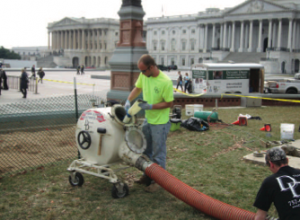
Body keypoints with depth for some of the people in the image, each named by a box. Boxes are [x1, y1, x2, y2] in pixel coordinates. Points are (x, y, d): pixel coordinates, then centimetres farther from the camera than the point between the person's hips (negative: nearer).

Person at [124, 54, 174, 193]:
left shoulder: (166, 82, -26)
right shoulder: (144, 76, -5)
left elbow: (169, 103, -20)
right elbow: (137, 88, 11)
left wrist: (151, 106, -25)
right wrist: (128, 101, -3)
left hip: (160, 122, -8)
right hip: (148, 119, 8)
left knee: (158, 153, 5)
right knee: (146, 150, 21)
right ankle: (148, 175, 38)